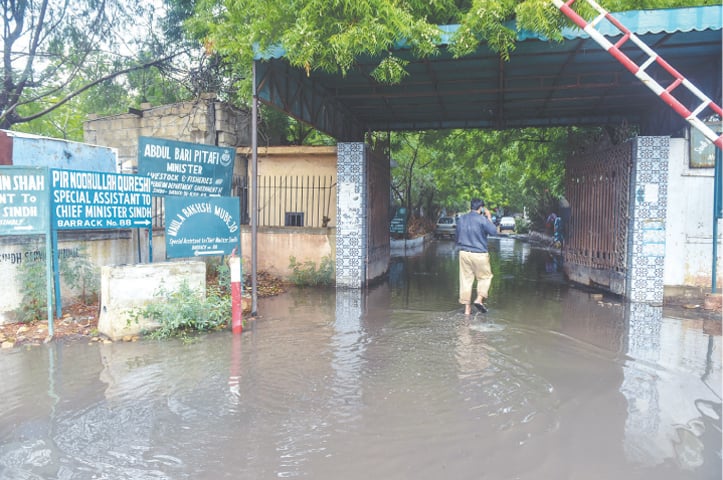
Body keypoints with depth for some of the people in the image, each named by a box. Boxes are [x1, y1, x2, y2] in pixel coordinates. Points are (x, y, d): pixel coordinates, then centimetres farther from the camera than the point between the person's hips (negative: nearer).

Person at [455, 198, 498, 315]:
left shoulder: (461, 219, 7)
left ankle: (467, 308, 9)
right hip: (479, 254, -5)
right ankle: (479, 299, -2)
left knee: (466, 279, 7)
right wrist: (489, 217, 5)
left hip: (464, 253, 5)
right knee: (485, 277, 14)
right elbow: (493, 231, -4)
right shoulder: (482, 219, -11)